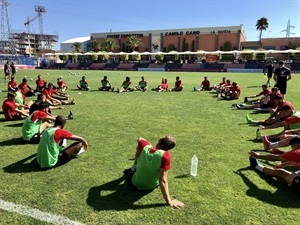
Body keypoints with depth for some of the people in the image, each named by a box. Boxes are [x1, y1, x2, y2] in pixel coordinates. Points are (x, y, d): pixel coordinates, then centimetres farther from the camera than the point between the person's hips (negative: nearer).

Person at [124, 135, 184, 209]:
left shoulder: (144, 145, -27)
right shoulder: (165, 155, -36)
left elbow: (140, 139, -1)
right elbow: (163, 181, -34)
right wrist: (169, 201, -27)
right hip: (151, 186, -1)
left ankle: (133, 169, 39)